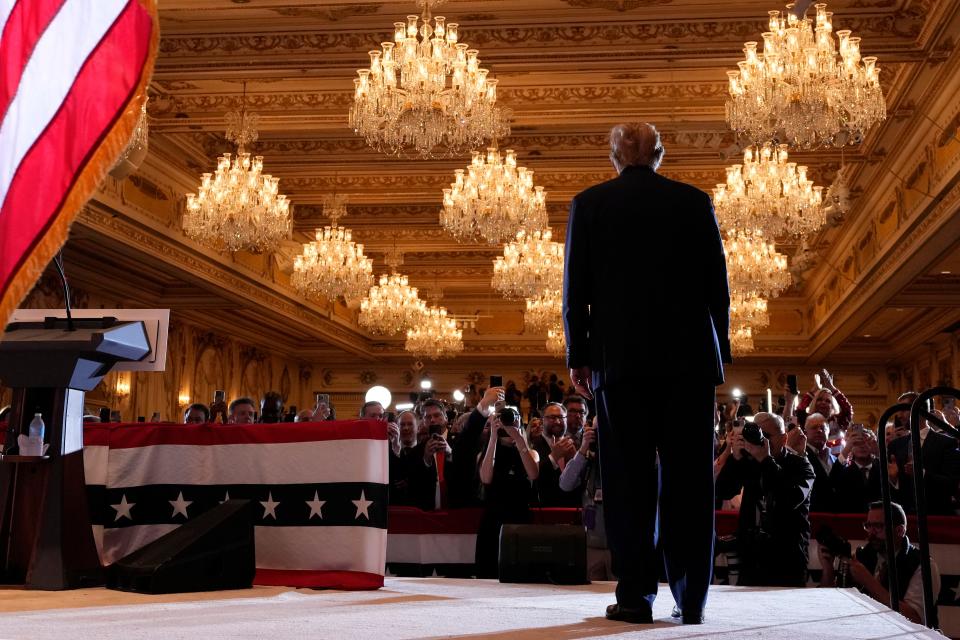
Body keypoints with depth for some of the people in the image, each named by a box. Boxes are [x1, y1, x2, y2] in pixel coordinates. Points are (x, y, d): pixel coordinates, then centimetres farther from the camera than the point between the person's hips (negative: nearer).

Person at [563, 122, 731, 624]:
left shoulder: (590, 204, 4)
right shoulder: (695, 202, 7)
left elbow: (576, 286, 2)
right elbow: (717, 282, 7)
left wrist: (577, 355, 7)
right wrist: (719, 350, 13)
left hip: (620, 357, -1)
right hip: (689, 356, 1)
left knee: (629, 475, 2)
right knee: (689, 476, 4)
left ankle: (636, 595, 0)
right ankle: (691, 597, 6)